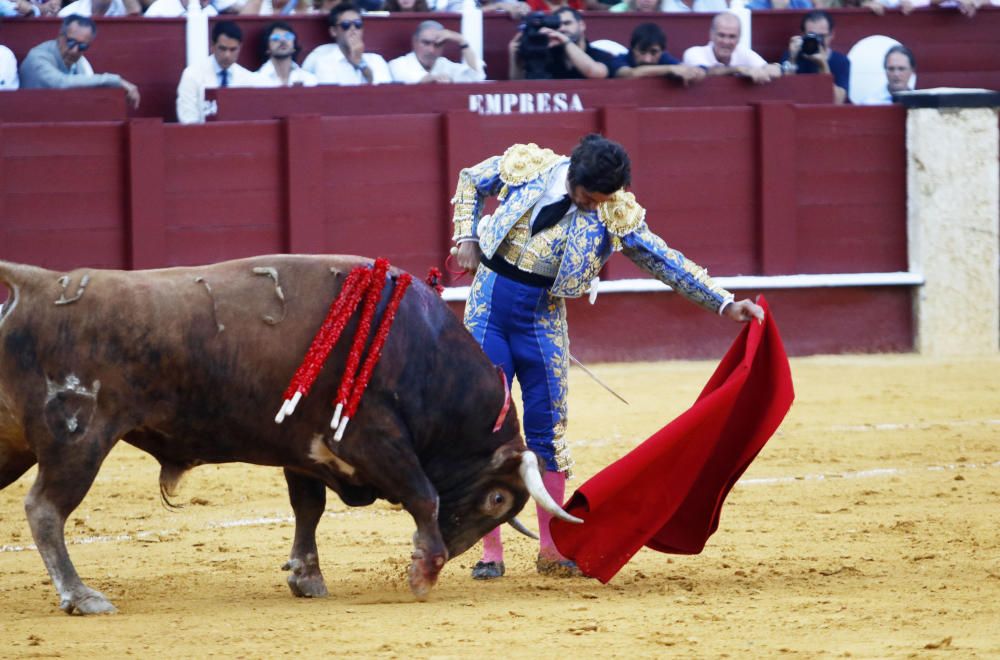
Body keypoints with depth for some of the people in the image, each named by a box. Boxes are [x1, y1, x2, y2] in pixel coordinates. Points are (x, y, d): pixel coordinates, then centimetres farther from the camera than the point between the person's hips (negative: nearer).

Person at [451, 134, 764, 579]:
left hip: (542, 317, 1)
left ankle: (551, 550, 10)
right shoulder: (527, 166, -7)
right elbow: (471, 181, 10)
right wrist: (466, 239, -1)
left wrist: (724, 304, -7)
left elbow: (664, 260, -3)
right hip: (488, 304, -1)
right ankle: (490, 552, 2)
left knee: (547, 429, 0)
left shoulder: (615, 214, -7)